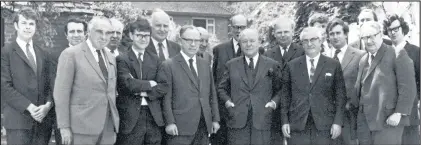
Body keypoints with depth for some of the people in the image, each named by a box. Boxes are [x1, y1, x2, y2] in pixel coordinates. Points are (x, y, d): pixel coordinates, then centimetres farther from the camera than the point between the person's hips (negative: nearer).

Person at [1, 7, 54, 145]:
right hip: (18, 122, -4)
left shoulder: (43, 54, 16)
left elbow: (49, 84, 13)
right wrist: (29, 107, -15)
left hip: (43, 119, 4)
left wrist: (48, 105, -6)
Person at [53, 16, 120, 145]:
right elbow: (61, 93, -9)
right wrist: (64, 127, -12)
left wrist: (115, 123, 13)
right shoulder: (71, 54, -6)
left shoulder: (111, 57, 14)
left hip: (108, 128, 6)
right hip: (82, 127, -5)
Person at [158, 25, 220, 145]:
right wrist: (170, 122, -11)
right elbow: (166, 97, -5)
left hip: (204, 126, 5)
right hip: (180, 128, -5)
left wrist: (215, 119, 10)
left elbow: (212, 94, 15)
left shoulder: (205, 64, 15)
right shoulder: (168, 65, -2)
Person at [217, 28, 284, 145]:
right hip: (237, 122, 1)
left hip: (262, 121, -1)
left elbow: (279, 90, 11)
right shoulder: (231, 65, 10)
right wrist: (227, 100, 1)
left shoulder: (272, 65, 7)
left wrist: (274, 102, -5)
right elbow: (222, 88, 17)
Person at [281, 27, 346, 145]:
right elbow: (285, 95, 8)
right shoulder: (292, 66, 8)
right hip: (297, 126, 1)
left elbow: (340, 95, 3)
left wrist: (337, 122, -4)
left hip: (324, 126, -1)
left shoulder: (334, 65, 5)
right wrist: (285, 121, 2)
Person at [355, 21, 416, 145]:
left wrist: (399, 113, -15)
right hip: (364, 120, 6)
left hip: (388, 120, -6)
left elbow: (408, 87, -11)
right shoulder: (363, 60, 16)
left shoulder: (397, 55, -5)